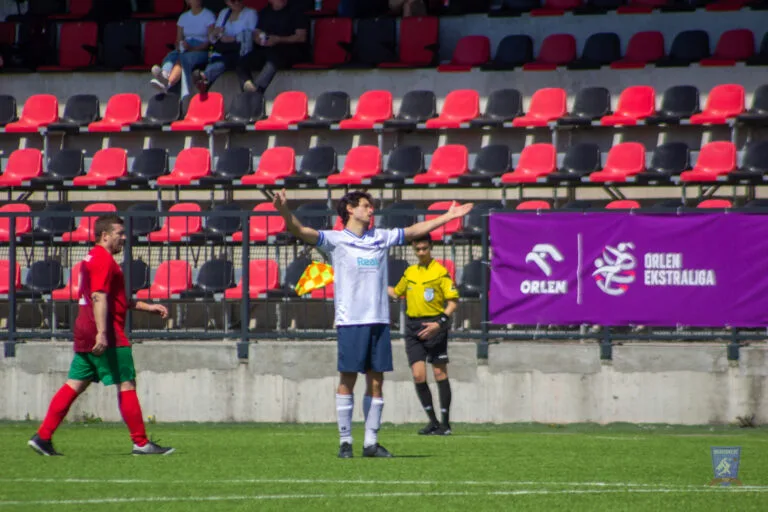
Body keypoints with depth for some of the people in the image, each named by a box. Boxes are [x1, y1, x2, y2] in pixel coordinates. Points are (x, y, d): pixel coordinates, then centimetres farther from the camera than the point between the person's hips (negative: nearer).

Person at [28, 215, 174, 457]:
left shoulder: (93, 258, 22)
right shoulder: (103, 260, -11)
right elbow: (98, 297, -23)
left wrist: (147, 307, 30)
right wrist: (102, 333, -29)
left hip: (85, 335, 10)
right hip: (107, 336, -10)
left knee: (74, 386, 8)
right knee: (127, 385, -4)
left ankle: (43, 437, 3)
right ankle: (141, 443, -1)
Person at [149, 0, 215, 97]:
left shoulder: (208, 16, 5)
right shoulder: (184, 17, 21)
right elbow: (179, 39, 15)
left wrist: (193, 48, -19)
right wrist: (179, 47, -10)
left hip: (202, 50, -4)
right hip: (185, 50, 4)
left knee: (184, 58, -37)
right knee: (170, 56, -30)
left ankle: (168, 83, -64)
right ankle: (164, 76, -65)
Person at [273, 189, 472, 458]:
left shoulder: (381, 238, 16)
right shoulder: (336, 239, 1)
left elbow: (414, 231, 26)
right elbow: (302, 232, -12)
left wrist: (448, 216, 26)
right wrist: (285, 212, -30)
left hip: (379, 321, 5)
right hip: (350, 321, -5)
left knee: (376, 382, 4)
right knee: (347, 380, -4)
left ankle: (371, 441, 9)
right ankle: (345, 440, 2)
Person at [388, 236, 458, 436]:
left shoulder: (440, 272, -5)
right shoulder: (409, 272, 13)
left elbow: (453, 301, -8)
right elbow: (397, 293, 29)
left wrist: (439, 323, -19)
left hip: (434, 325, -5)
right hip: (413, 327, 5)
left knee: (440, 374, -1)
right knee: (418, 375, -4)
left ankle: (446, 423, 6)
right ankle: (433, 421, 8)